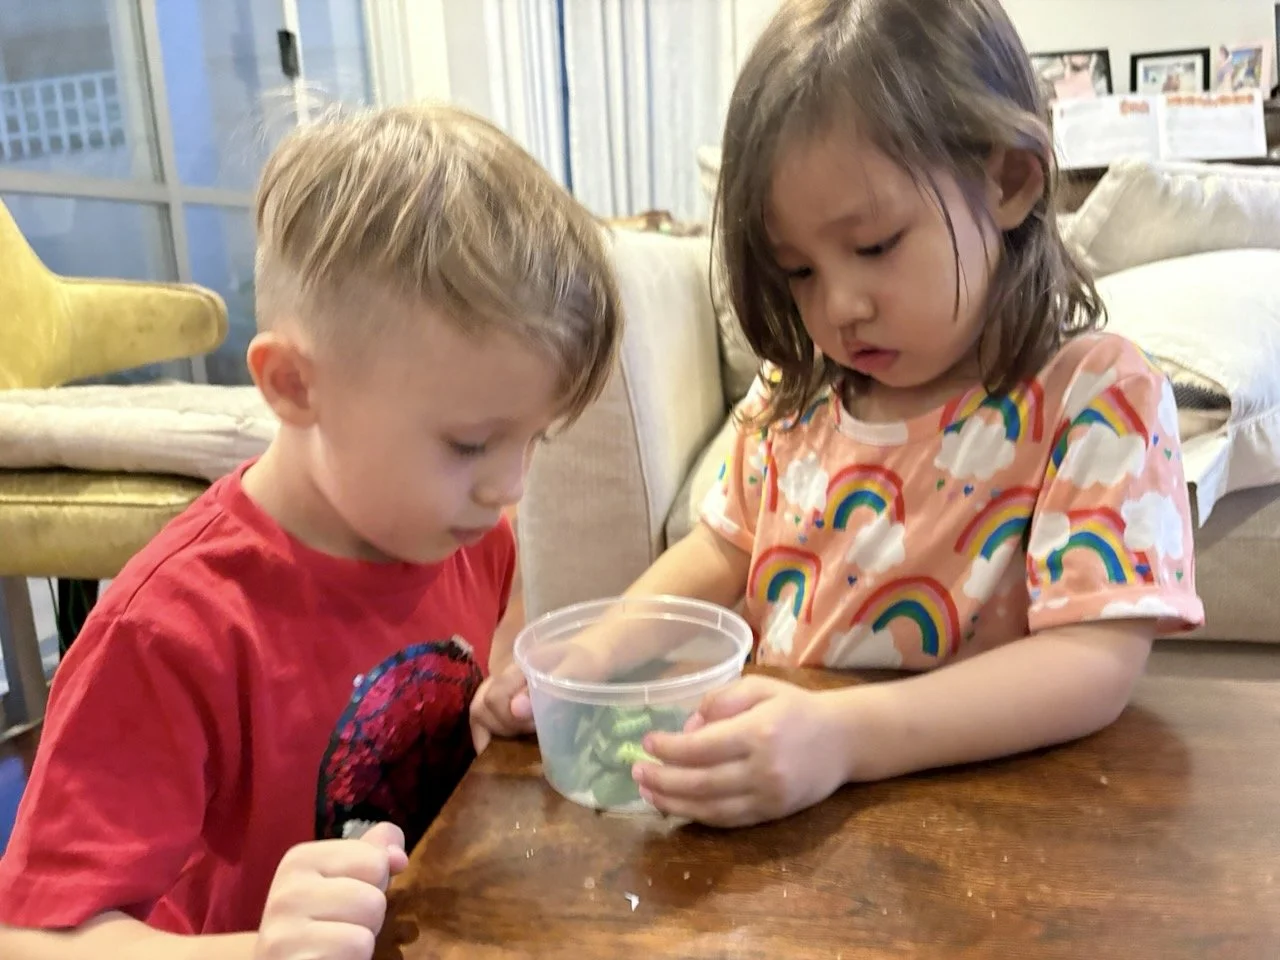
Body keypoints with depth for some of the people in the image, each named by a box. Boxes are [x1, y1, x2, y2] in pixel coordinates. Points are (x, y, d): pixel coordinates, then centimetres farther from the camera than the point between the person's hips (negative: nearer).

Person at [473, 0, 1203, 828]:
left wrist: (844, 737, -34)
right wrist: (592, 659, -3)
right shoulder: (795, 394, 4)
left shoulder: (1098, 399, -13)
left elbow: (1098, 662, -21)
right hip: (771, 808, 4)